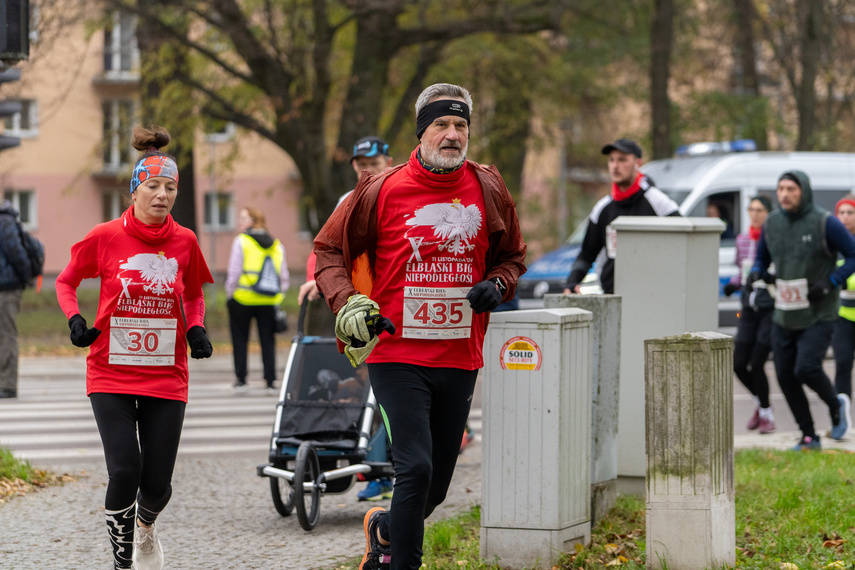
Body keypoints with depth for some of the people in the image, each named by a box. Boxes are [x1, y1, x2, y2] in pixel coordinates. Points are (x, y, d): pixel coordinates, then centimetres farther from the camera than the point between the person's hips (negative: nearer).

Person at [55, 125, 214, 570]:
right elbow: (66, 282, 10)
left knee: (157, 483, -2)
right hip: (111, 374, -2)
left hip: (166, 377, 2)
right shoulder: (105, 238, -5)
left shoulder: (184, 242, 1)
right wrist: (75, 320, -8)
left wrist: (196, 329, 0)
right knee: (124, 470, -16)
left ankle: (146, 523, 36)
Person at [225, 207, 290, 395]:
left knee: (240, 340, 7)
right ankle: (271, 381, 1)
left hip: (243, 299, -4)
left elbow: (234, 273, -8)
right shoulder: (276, 244, 9)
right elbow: (284, 276, 10)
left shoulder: (241, 241, -5)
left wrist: (229, 294, 3)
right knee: (268, 341, 6)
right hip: (269, 301, 4)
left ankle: (241, 379, 8)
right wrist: (279, 296, 17)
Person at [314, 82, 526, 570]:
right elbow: (330, 250, 5)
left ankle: (385, 529, 41)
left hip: (460, 359, 4)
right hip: (398, 355, -4)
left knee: (436, 485, 11)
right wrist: (347, 303, -12)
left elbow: (512, 255, 19)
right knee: (416, 467, -17)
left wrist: (497, 284, -3)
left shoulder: (489, 190, 4)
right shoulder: (383, 190, -5)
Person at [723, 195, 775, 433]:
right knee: (739, 364, 2)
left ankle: (766, 414, 10)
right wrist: (733, 284, 2)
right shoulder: (743, 240, 9)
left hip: (772, 306, -5)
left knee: (756, 364, -9)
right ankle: (760, 401, 29)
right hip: (749, 305, 5)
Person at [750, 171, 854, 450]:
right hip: (784, 316, 6)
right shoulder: (772, 223, 4)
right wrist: (756, 273, -7)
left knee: (806, 369, -19)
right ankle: (809, 437, 17)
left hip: (818, 315, -6)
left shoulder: (825, 223, -11)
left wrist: (830, 283, -18)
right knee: (785, 376, 3)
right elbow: (762, 258, 17)